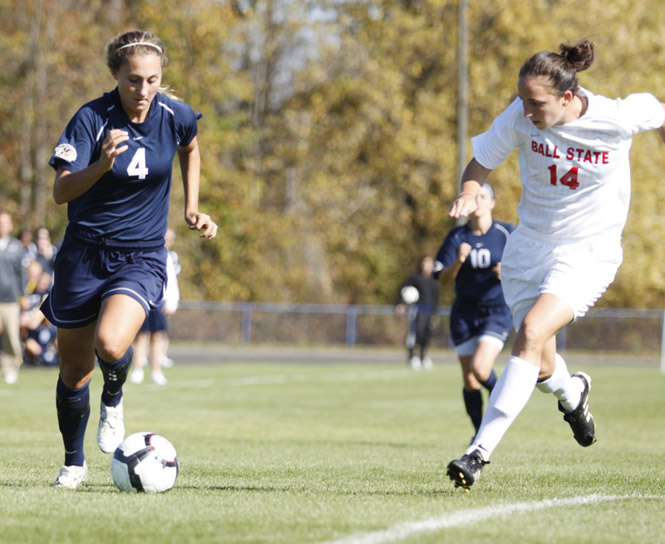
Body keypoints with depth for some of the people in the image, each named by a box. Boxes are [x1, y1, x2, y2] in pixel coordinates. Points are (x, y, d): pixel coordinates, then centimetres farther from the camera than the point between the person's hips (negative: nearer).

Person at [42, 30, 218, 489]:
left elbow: (190, 150, 19)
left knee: (111, 344, -28)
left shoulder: (176, 116, -7)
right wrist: (101, 165, -39)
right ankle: (74, 463, 31)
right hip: (84, 254, 0)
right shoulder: (91, 119, -15)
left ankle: (114, 400, 7)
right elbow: (61, 192, -22)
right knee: (74, 372, 7)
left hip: (142, 257, 0)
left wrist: (191, 208, 13)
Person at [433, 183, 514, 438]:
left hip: (498, 312, -3)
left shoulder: (507, 233, -4)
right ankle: (481, 434, 21)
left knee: (480, 368, -23)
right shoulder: (457, 237, 2)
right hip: (465, 314, 3)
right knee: (470, 381, 3)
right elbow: (442, 276, -1)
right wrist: (458, 261, -21)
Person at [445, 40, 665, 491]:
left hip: (588, 254, -4)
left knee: (533, 332, -27)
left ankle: (480, 452, -27)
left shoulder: (617, 118, -20)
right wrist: (469, 193, -25)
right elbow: (482, 162, -3)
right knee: (540, 368, 9)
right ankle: (572, 393, 49)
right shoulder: (519, 117, -15)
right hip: (531, 246, 4)